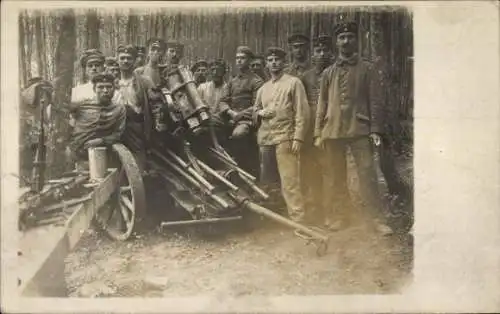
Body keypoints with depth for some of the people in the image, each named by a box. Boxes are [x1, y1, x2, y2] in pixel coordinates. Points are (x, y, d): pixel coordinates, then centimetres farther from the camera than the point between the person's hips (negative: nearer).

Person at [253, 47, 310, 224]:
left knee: (289, 180, -11)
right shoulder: (263, 88, 19)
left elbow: (302, 112, -5)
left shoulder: (293, 82, 2)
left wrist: (298, 138, -14)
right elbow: (254, 111, 26)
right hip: (264, 139, 6)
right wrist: (260, 113, 1)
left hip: (285, 138, -6)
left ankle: (298, 220, -8)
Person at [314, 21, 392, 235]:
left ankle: (378, 219, -1)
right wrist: (318, 133, 6)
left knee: (367, 174, -7)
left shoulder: (368, 69, 7)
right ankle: (340, 216, 18)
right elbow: (322, 104, 13)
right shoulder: (328, 73, 14)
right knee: (334, 177, 7)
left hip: (359, 130, -3)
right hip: (333, 131, 3)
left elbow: (375, 101, 1)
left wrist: (375, 129, -8)